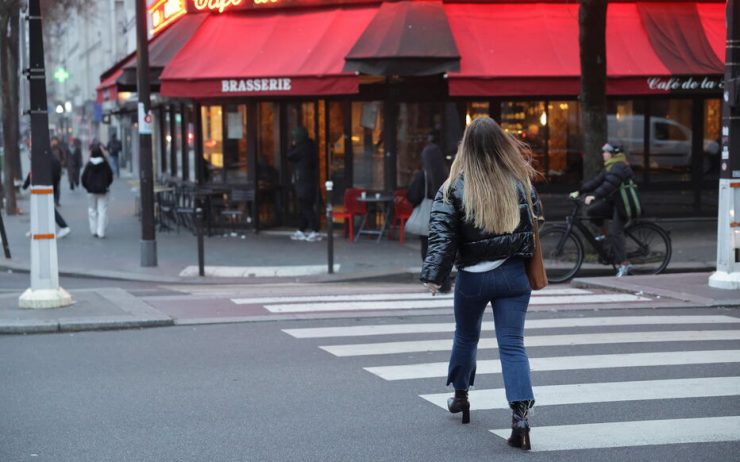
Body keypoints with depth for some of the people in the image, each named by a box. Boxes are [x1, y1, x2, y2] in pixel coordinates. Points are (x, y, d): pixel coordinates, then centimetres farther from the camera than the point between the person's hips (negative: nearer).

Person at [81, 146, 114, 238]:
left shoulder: (89, 164, -5)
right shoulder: (104, 164, -6)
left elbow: (84, 177, -5)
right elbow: (110, 176, 0)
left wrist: (87, 187, 10)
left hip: (91, 190, 1)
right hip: (102, 190, -1)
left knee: (92, 210, 12)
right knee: (102, 210, 0)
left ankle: (94, 231, 12)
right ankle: (101, 232, -7)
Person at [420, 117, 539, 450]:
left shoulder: (455, 188, -11)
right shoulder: (520, 182, -4)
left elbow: (442, 236, -12)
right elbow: (535, 217, 7)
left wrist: (433, 275, -9)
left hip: (472, 277, -1)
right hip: (513, 274, 1)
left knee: (466, 336, 22)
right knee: (512, 344, -1)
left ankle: (460, 395, 41)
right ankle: (520, 414, -14)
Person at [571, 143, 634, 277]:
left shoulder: (619, 166, -16)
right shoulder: (610, 167, 17)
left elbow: (609, 184, -30)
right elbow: (597, 181, 13)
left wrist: (595, 196, -40)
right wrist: (579, 191, 6)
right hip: (613, 201, 9)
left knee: (615, 232, -17)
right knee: (592, 210, -7)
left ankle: (623, 264, -17)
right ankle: (604, 234, 7)